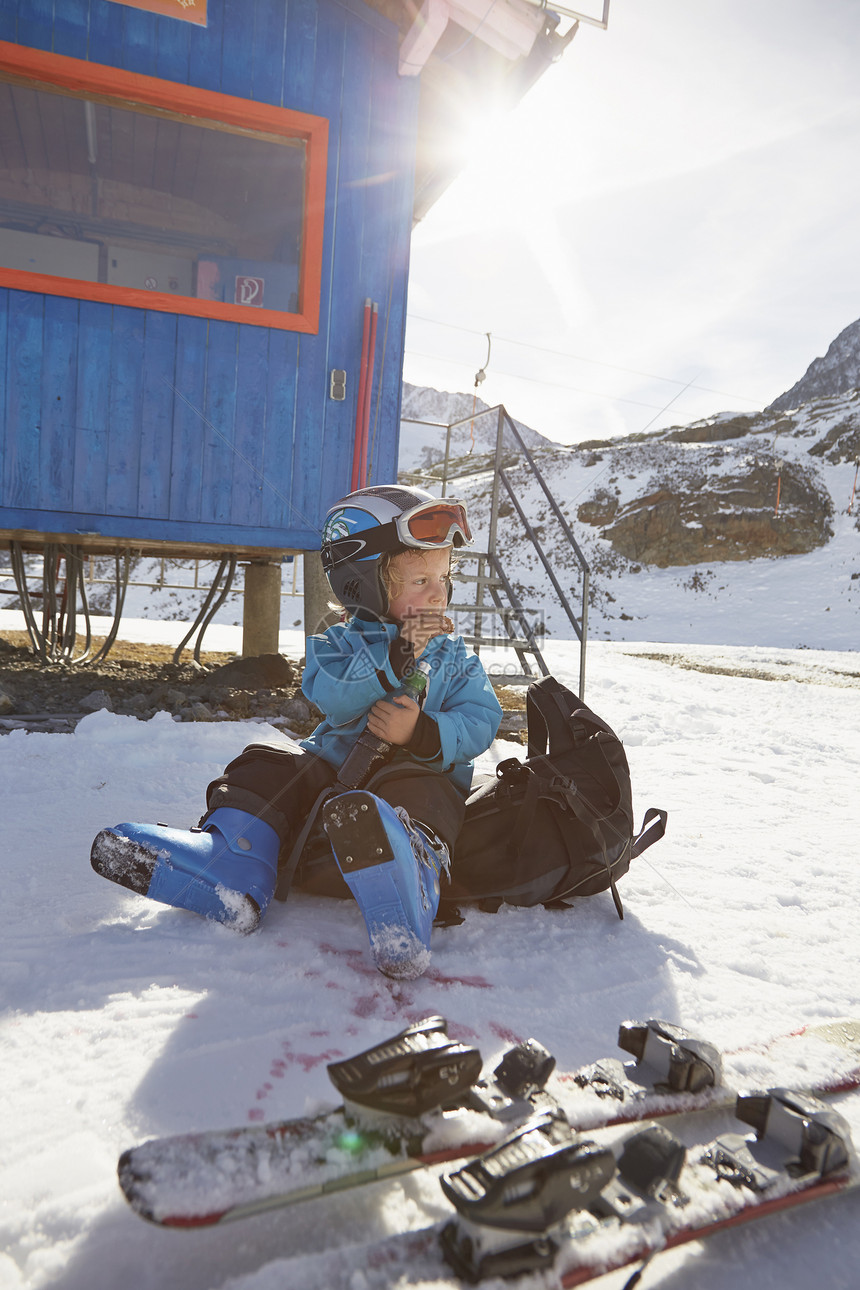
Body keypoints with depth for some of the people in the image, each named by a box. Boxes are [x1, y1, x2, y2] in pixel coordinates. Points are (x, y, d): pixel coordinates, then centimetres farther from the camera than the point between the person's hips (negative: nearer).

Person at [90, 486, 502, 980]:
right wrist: (394, 659, -27)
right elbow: (333, 698, -13)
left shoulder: (456, 659, 13)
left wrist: (425, 734, -22)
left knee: (422, 792, -37)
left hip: (421, 773, -2)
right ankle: (230, 869, -31)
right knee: (268, 766, -16)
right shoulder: (340, 644, 9)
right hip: (336, 771, 3)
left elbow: (481, 722, -2)